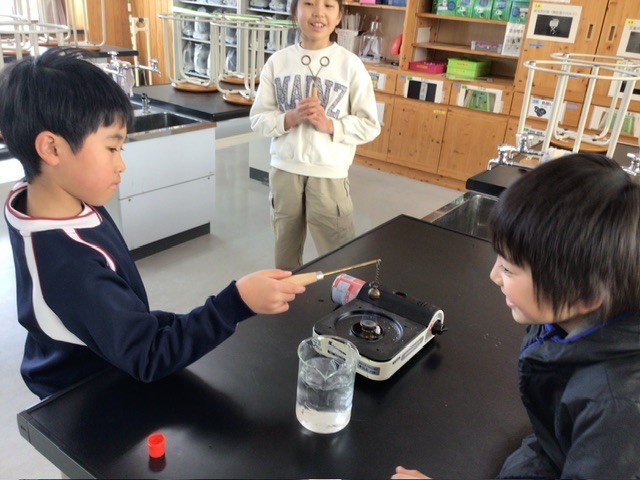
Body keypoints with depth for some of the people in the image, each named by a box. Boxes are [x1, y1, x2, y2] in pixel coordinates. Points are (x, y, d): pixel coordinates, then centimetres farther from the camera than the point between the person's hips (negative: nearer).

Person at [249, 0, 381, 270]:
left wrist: (329, 125, -18)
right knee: (285, 253, 18)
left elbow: (370, 126, -3)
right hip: (284, 170, 3)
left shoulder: (351, 65, -5)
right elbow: (258, 119, 2)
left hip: (329, 174, -2)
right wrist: (291, 117, -16)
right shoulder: (277, 62, 1)